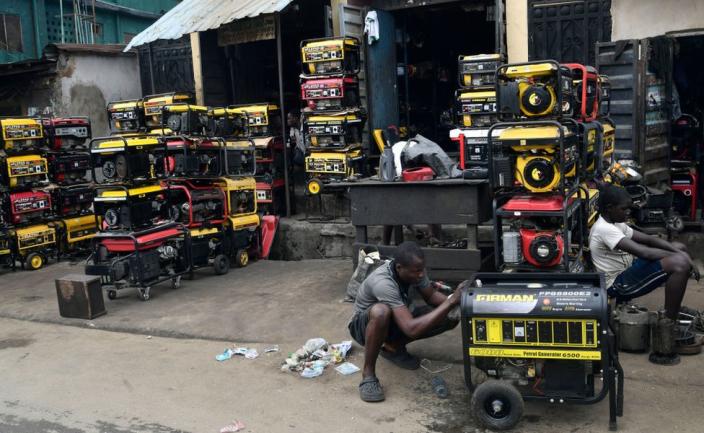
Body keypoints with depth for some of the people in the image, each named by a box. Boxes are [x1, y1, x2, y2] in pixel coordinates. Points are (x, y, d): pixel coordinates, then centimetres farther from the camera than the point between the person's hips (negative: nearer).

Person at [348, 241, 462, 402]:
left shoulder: (414, 271, -18)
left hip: (398, 321, 7)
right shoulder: (383, 282, -39)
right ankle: (368, 374, -24)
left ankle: (393, 346, 5)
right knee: (381, 311, -43)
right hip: (365, 326, -7)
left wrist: (452, 301, -23)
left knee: (451, 317, -12)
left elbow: (431, 296, 0)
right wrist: (450, 303, -44)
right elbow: (412, 329, -45)